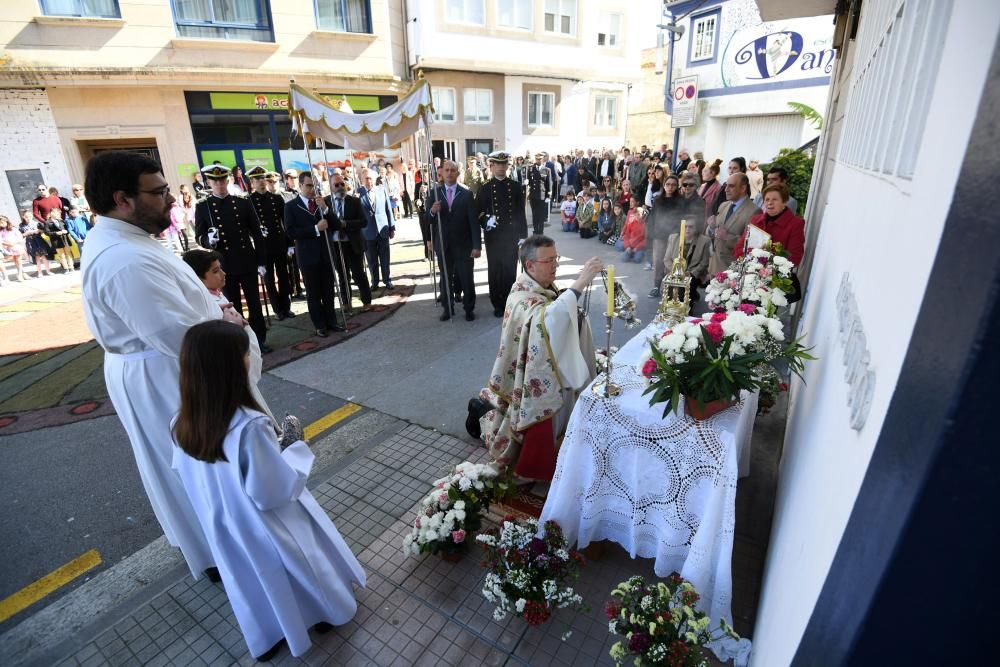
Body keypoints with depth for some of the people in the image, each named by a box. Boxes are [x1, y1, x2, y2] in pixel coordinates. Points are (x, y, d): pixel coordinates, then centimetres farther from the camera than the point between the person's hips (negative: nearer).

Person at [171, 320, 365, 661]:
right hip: (268, 527, -5)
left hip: (223, 527, 5)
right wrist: (293, 447, -15)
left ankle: (267, 640, 47)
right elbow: (278, 489, -29)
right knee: (299, 572, 22)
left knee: (253, 581, 27)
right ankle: (327, 612, 47)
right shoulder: (248, 426, -36)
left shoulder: (182, 427, -14)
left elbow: (186, 477, 2)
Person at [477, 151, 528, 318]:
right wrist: (485, 222, -18)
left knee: (510, 270, 6)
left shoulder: (516, 187, 4)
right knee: (495, 271, 5)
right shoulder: (485, 188, 1)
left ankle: (510, 303, 18)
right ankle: (498, 304, 16)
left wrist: (523, 236, 1)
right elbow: (478, 213, 2)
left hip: (511, 235, 1)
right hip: (493, 236, -1)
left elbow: (521, 213, 4)